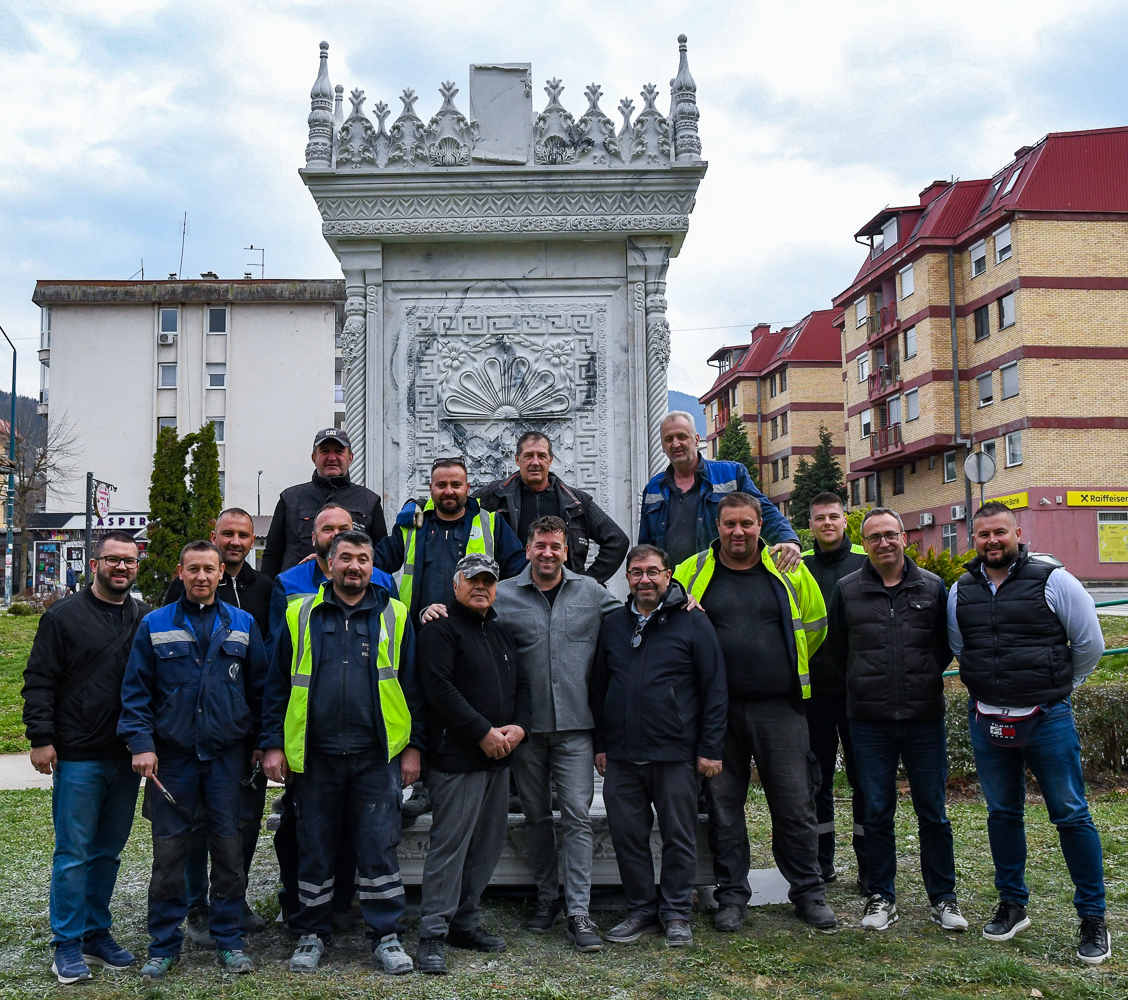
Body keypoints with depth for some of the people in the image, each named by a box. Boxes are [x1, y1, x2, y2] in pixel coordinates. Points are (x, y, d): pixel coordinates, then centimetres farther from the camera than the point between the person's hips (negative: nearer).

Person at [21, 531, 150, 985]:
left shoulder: (147, 620, 8)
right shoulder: (63, 616, -2)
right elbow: (39, 682, -3)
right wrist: (41, 738, -10)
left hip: (128, 757, 4)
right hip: (78, 757, -4)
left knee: (108, 850, 13)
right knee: (74, 853, 1)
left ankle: (96, 933, 26)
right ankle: (67, 944, 14)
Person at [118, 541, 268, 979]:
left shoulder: (242, 624, 6)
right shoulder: (154, 626, 4)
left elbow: (259, 688, 9)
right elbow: (135, 691, 3)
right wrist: (141, 742, -8)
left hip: (227, 755, 1)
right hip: (172, 754, 0)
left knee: (229, 846, 5)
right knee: (168, 849, 4)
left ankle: (229, 939, 18)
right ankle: (164, 945, 18)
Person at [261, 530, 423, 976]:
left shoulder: (394, 617, 5)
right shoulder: (301, 615, 6)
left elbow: (411, 686, 7)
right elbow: (277, 685, 7)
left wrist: (413, 745, 2)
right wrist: (273, 744, 2)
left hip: (377, 755, -1)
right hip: (314, 755, 1)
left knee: (379, 846, 3)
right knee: (313, 848, 10)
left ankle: (386, 936, 15)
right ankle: (312, 934, 26)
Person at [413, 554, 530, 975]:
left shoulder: (501, 632, 19)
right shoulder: (440, 628, -6)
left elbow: (521, 684, 20)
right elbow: (439, 688, -17)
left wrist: (519, 726, 1)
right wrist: (483, 733, -17)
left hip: (499, 757, 8)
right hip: (457, 757, -8)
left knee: (487, 844, 13)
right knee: (449, 844, -6)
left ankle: (466, 922, 25)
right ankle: (432, 934, 3)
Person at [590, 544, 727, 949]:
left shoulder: (692, 623, -1)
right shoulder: (613, 625, 10)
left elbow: (714, 689, -2)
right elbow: (598, 687, 16)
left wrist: (710, 748, -6)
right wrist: (600, 744, 11)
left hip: (676, 754, -3)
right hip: (622, 755, 4)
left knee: (679, 837, 6)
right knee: (627, 835, 8)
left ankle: (676, 914, 21)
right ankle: (641, 910, 24)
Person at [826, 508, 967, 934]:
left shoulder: (932, 587, 3)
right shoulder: (846, 590, 3)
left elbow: (948, 644, 14)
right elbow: (837, 649, 12)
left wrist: (925, 681, 10)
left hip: (925, 718, 0)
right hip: (869, 722, 0)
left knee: (933, 813, 8)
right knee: (877, 814, 7)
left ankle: (943, 897, 22)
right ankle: (882, 897, 20)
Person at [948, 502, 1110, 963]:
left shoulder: (1052, 579, -8)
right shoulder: (961, 590, 4)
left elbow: (1090, 643, 0)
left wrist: (1057, 685, 10)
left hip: (1047, 719, -4)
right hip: (987, 721, 4)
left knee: (1071, 815, 2)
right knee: (1002, 814, 14)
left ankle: (1093, 918, 15)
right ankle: (1013, 904, 29)